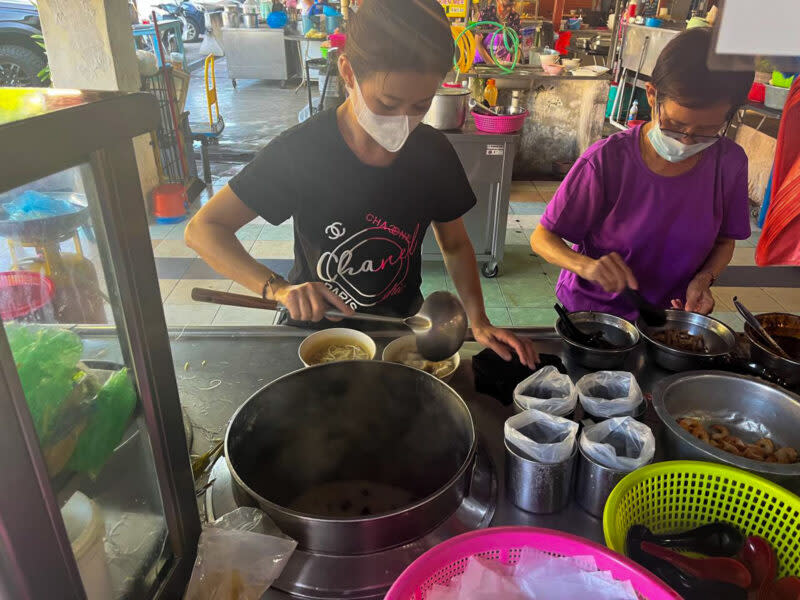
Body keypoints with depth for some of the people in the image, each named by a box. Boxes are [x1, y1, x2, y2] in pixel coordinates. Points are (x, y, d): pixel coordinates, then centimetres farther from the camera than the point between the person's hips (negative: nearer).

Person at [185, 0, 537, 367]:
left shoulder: (433, 153, -10)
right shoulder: (300, 150, -19)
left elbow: (455, 244, 4)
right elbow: (202, 229, -17)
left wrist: (479, 322, -11)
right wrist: (278, 289, -33)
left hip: (400, 321, 2)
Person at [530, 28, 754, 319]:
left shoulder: (729, 163, -7)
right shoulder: (607, 160, -18)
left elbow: (724, 241, 10)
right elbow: (542, 238, -12)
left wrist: (703, 279, -11)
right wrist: (586, 266, -31)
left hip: (668, 314, 2)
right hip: (591, 311, -2)